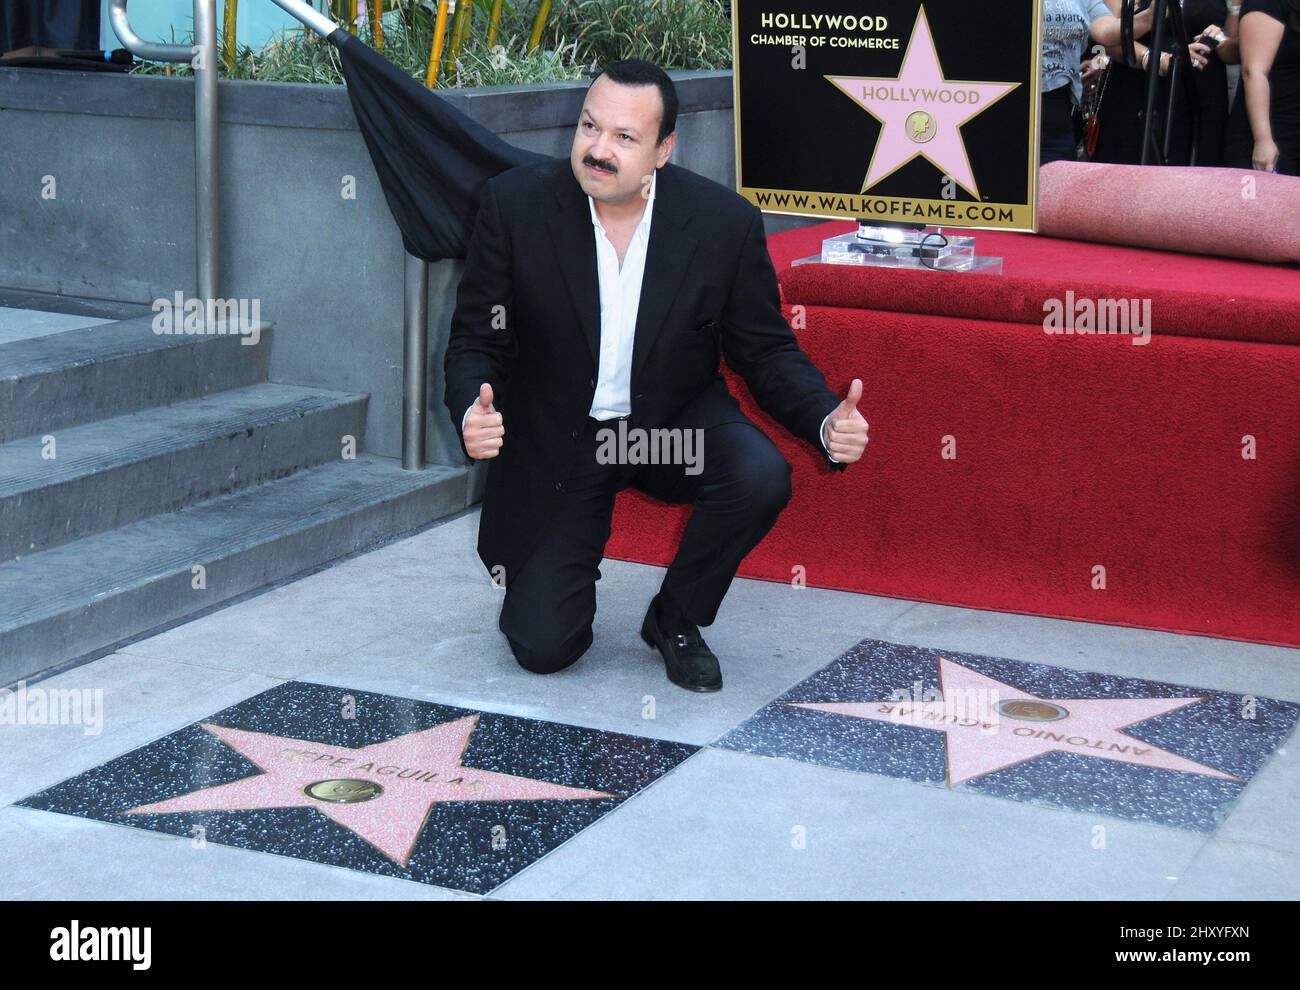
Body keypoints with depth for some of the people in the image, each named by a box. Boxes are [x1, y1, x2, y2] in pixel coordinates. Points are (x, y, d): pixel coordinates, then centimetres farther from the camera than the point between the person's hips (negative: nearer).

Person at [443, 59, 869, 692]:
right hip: (557, 441, -1)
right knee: (542, 647, -9)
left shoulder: (726, 222, -15)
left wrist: (827, 422, -26)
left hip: (676, 422, 1)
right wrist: (473, 413, -34)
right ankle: (547, 567, 30)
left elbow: (766, 351, -6)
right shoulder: (514, 204, -16)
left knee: (761, 477, -31)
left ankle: (675, 618, -1)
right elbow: (475, 343, -10)